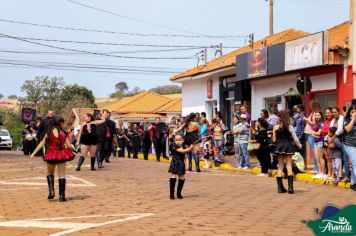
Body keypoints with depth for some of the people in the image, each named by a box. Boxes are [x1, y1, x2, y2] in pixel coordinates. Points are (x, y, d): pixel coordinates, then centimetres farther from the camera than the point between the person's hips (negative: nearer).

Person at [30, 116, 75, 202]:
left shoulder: (49, 132, -3)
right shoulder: (64, 133, -4)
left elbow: (42, 143, -5)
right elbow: (68, 146, -5)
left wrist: (34, 153, -2)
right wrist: (71, 152, 16)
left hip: (51, 155, 1)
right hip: (61, 155, -1)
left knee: (50, 173, 21)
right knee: (62, 175, 6)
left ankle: (51, 191, 4)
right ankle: (62, 195, 4)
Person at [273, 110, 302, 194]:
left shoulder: (275, 127, -4)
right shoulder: (289, 127, -7)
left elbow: (274, 140, -3)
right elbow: (295, 138, -3)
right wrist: (299, 145, 13)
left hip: (279, 146, 1)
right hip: (288, 146, -1)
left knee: (280, 166, 10)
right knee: (289, 165, 3)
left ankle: (280, 187, 10)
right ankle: (290, 186, -6)